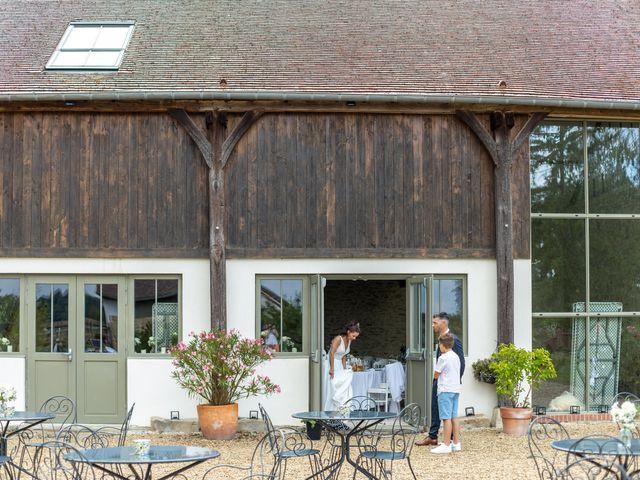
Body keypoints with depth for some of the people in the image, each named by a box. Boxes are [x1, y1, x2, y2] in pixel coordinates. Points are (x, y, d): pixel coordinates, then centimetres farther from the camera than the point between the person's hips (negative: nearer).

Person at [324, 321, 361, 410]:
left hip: (339, 365, 8)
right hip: (332, 364, -8)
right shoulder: (338, 339, -19)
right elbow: (331, 353, -25)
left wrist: (344, 369, 9)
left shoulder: (349, 341, 6)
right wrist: (331, 369, -26)